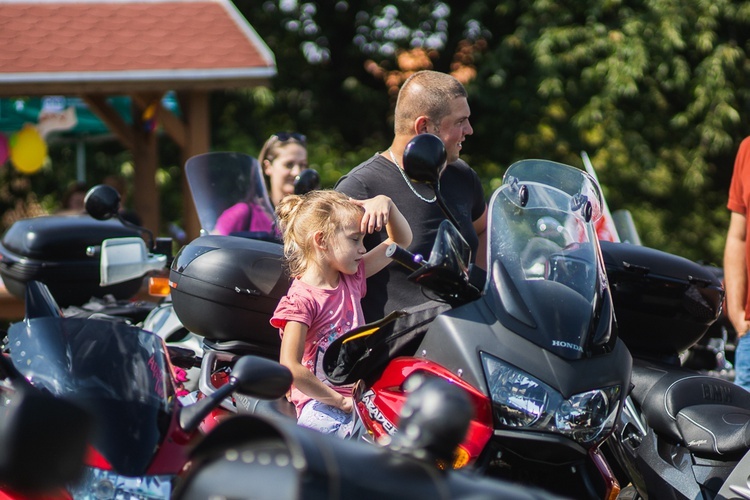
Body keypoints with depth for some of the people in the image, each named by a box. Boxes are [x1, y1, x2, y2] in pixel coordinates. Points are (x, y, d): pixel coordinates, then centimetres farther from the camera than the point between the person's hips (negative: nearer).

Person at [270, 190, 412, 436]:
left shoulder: (351, 278, 14)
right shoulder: (301, 300, -10)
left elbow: (400, 240, 24)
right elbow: (290, 368, -19)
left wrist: (385, 203, 4)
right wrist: (341, 401, -15)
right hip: (321, 407, -8)